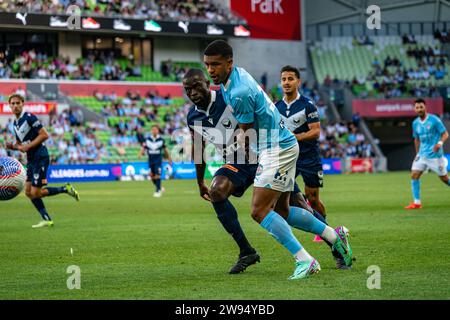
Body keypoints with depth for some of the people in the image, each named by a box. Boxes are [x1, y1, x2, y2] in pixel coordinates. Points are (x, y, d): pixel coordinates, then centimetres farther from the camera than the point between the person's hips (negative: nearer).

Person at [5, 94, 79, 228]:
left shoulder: (29, 117, -12)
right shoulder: (15, 123, 15)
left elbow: (44, 135, -17)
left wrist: (27, 146, -18)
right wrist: (12, 146, 0)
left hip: (40, 158, -9)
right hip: (31, 160, 9)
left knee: (35, 193, -11)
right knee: (28, 192, 4)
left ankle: (66, 189, 4)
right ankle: (47, 220, 8)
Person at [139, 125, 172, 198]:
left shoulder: (161, 140, -2)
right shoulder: (147, 139, 0)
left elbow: (165, 149, 9)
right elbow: (143, 148, 2)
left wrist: (169, 158, 16)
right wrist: (140, 154, -18)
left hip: (158, 159, -3)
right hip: (150, 159, 3)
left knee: (157, 175, -12)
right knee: (152, 176, 6)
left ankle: (158, 191, -6)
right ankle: (159, 188, 27)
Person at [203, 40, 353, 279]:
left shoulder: (239, 92, -25)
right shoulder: (236, 75, 4)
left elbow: (245, 136, -12)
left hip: (277, 149, -10)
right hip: (283, 145, 10)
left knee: (260, 211, -15)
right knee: (281, 211, 15)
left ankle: (305, 261, -16)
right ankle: (335, 236, 23)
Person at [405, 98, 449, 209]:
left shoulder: (434, 120, -10)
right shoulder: (415, 123, 6)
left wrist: (440, 143, -27)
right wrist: (417, 154, 19)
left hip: (435, 155, -5)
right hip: (422, 154, 5)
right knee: (414, 175, -9)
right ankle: (417, 202, -4)